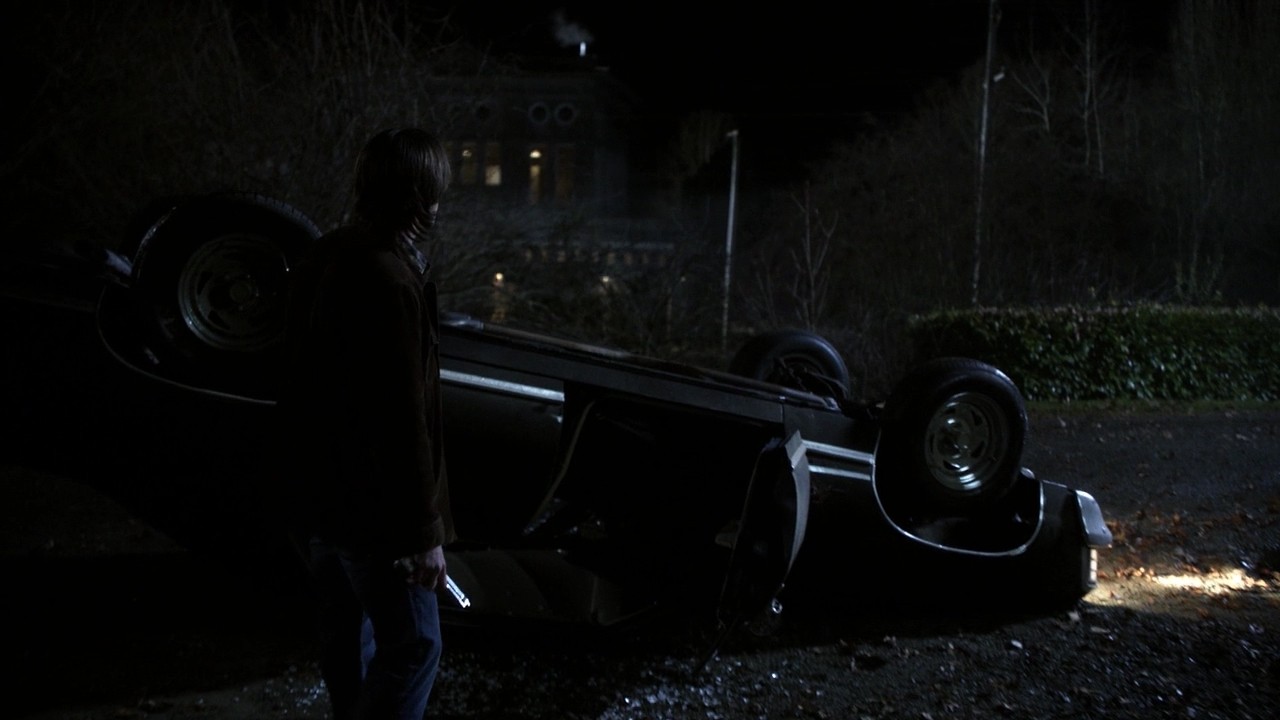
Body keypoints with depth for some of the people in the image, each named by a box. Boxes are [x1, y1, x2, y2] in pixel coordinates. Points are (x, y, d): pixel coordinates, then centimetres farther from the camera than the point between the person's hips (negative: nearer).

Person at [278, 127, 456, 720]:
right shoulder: (391, 282, -25)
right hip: (372, 506, -9)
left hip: (320, 493, 9)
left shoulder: (325, 257, 5)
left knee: (345, 632, 21)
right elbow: (402, 421, -25)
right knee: (412, 645, 2)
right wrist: (424, 531, -18)